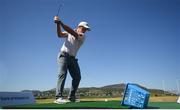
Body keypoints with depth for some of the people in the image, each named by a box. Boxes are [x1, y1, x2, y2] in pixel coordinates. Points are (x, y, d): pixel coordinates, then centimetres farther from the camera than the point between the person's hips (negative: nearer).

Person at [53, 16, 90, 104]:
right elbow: (60, 35, -9)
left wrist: (61, 23, -24)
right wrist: (58, 24, -24)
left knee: (77, 77, 0)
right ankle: (58, 97, -27)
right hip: (64, 55, -3)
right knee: (63, 73, -22)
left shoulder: (83, 36, 2)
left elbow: (73, 33, -16)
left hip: (72, 58, 4)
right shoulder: (69, 33, 7)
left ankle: (71, 97, 10)